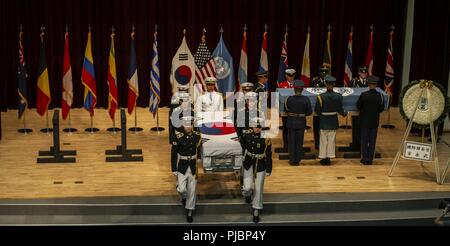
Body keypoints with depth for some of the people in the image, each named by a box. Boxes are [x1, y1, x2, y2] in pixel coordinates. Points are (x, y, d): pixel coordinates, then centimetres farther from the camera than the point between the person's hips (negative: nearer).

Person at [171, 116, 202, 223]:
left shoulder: (197, 136, -3)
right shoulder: (178, 137, -12)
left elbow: (199, 152, 9)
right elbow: (174, 154, -7)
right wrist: (174, 169, -7)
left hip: (193, 167, 2)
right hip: (182, 168, -2)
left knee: (192, 190, 5)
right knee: (181, 189, -5)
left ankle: (189, 212, 19)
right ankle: (184, 197, 32)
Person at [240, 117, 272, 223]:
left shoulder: (266, 139, -15)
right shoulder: (247, 136, -8)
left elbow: (268, 155, -10)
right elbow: (242, 141, 18)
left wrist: (268, 170, -9)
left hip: (260, 165, -1)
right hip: (249, 165, 1)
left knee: (258, 189, 4)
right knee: (248, 187, -5)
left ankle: (256, 211, 18)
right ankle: (247, 195, 34)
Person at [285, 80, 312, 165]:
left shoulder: (289, 99, -15)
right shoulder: (306, 99, -11)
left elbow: (286, 110, -3)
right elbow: (309, 112, -6)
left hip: (291, 122, -1)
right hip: (301, 123, 1)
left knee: (292, 142, 11)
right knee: (299, 142, 12)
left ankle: (292, 160, 15)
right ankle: (298, 160, 16)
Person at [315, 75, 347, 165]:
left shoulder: (320, 97, -15)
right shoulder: (338, 96, -10)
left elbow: (317, 111, -12)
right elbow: (340, 110, -5)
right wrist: (344, 113, 17)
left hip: (324, 122, -2)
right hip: (333, 122, 2)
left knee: (323, 140, 9)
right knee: (331, 140, 10)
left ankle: (323, 157, 13)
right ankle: (329, 157, 13)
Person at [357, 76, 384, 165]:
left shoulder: (363, 95, -14)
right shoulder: (379, 96, -10)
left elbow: (358, 106, -3)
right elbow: (381, 108, -1)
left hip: (364, 121, -1)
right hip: (375, 121, 1)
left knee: (364, 140, 8)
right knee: (372, 141, 10)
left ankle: (365, 158, 10)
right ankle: (370, 159, 12)